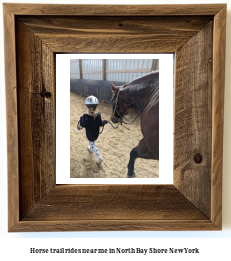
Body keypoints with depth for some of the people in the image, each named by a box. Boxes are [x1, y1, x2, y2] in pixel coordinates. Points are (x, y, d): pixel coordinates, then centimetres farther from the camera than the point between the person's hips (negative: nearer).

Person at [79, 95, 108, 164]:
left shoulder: (85, 116, -28)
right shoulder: (98, 115, -21)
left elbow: (83, 125, -16)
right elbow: (100, 124, -10)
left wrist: (81, 118, -2)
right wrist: (105, 121, 9)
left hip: (89, 134, -3)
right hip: (96, 133, 3)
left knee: (92, 143, 17)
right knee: (92, 141, 34)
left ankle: (99, 157, 10)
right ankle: (91, 149, 61)